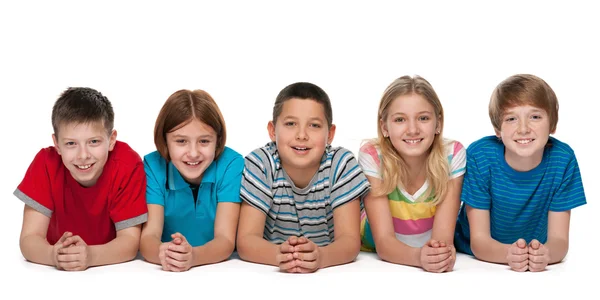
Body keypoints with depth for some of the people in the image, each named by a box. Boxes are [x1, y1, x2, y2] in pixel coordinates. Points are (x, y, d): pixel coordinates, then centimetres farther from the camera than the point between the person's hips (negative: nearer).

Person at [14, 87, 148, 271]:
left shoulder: (128, 165, -18)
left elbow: (130, 241, -19)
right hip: (58, 274, 1)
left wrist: (91, 255, -37)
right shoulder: (46, 163, -15)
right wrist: (53, 255, -38)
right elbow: (29, 238, -17)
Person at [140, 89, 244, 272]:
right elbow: (148, 236, -15)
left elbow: (226, 240, -17)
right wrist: (162, 253, -37)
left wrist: (193, 255, -37)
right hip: (165, 274, 1)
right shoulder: (153, 166, -8)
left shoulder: (231, 164, -11)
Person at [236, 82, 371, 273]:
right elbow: (246, 240, -17)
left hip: (330, 271, 1)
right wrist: (279, 254, -38)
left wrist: (320, 256, -38)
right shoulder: (260, 164, -12)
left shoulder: (342, 164, -12)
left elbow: (350, 240, -16)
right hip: (270, 273, 0)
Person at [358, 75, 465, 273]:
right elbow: (383, 241, -22)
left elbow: (443, 233, -20)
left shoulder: (453, 155, -16)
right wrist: (418, 256, -42)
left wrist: (441, 252, -42)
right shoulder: (372, 158, -19)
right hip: (375, 258, -1)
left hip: (433, 257, 1)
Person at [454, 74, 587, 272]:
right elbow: (478, 240, -16)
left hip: (535, 267, 1)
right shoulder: (479, 156, -18)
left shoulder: (562, 159, -13)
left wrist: (545, 254, -35)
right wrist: (508, 253, -37)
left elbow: (559, 239, -12)